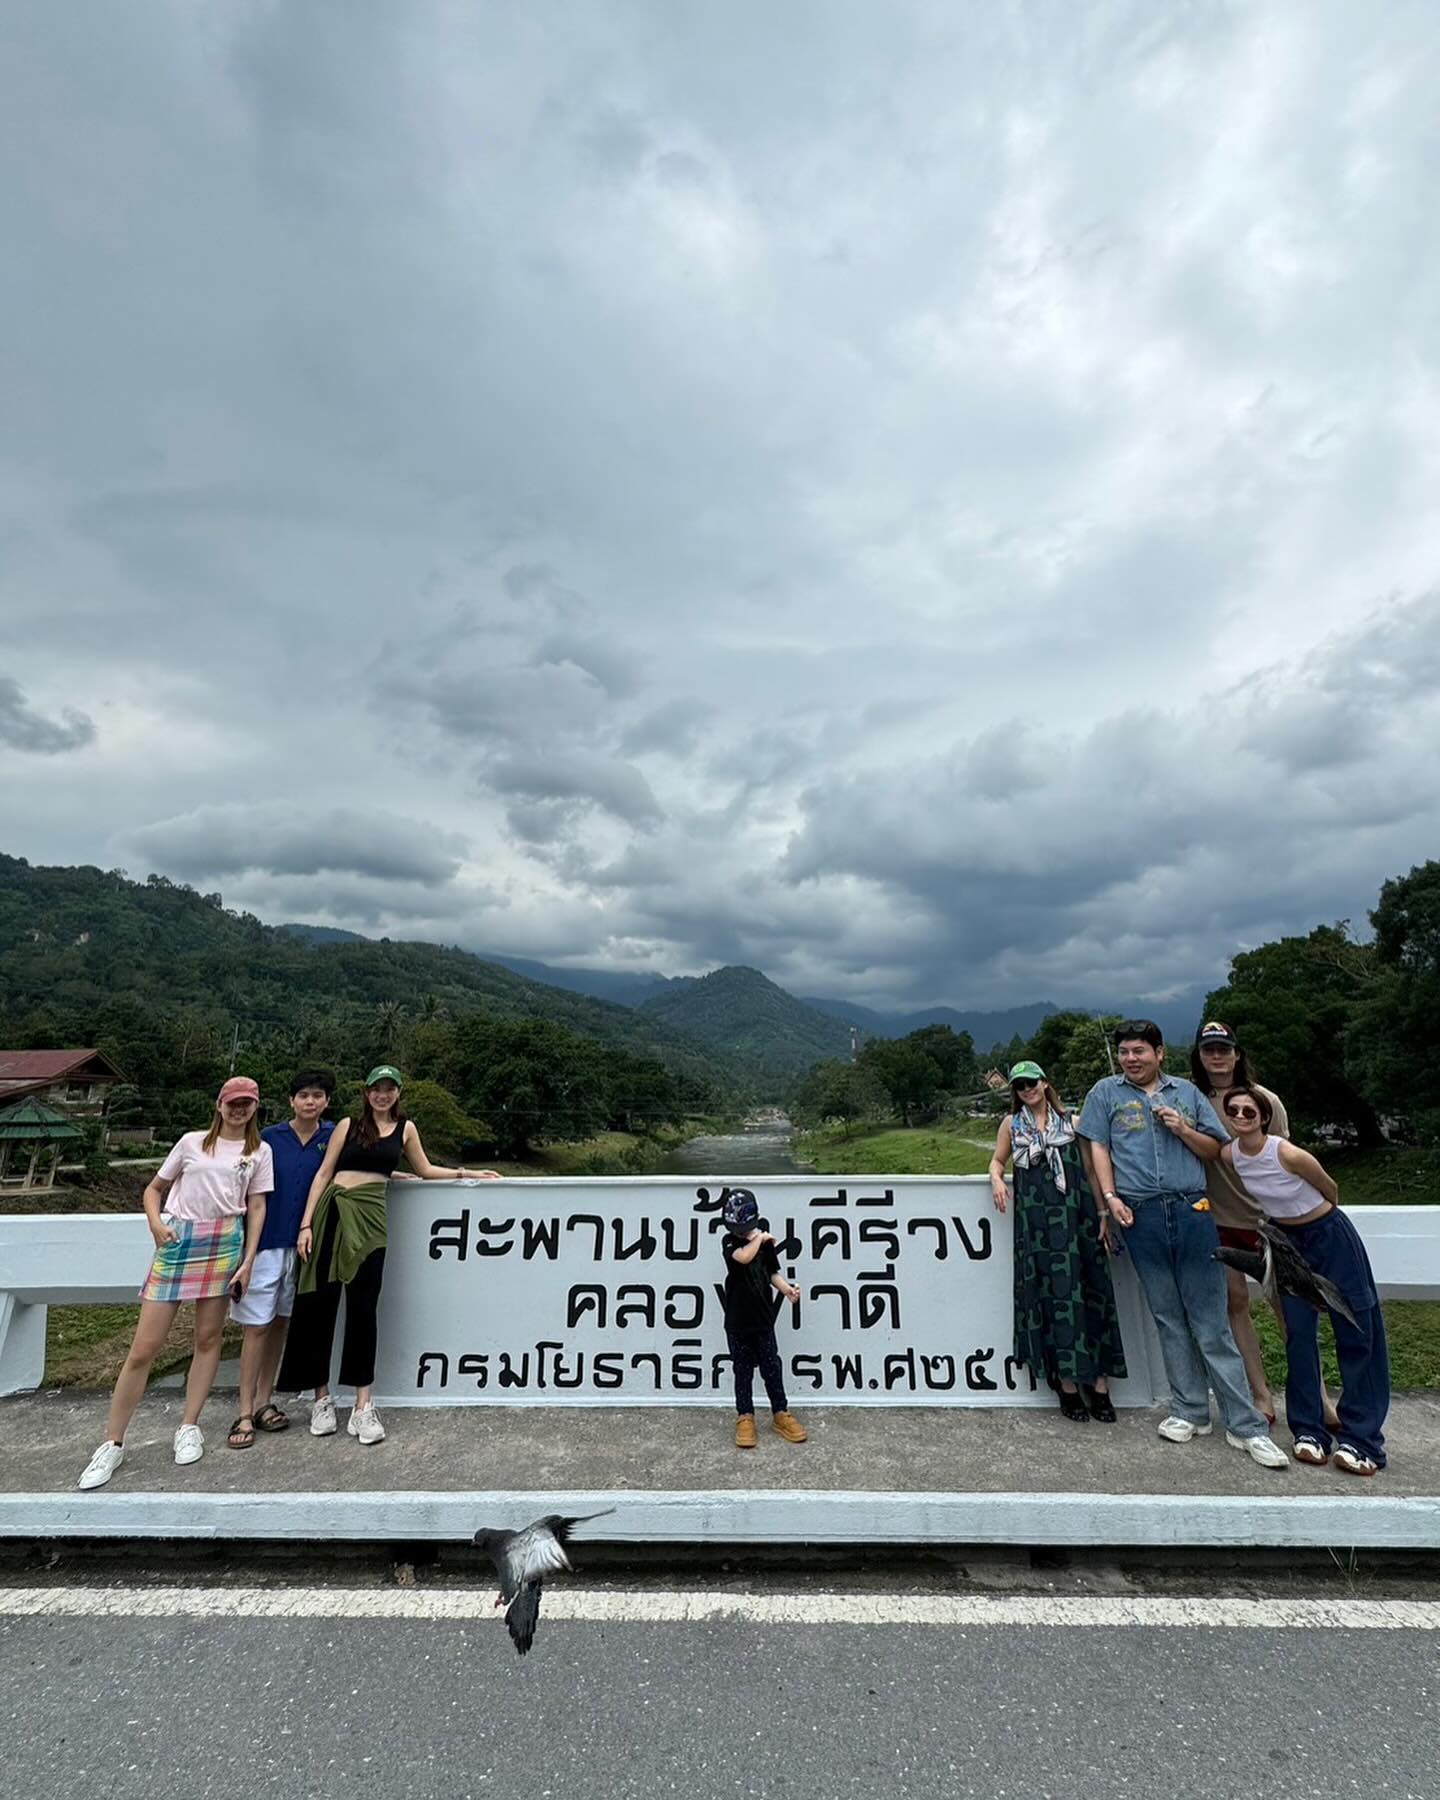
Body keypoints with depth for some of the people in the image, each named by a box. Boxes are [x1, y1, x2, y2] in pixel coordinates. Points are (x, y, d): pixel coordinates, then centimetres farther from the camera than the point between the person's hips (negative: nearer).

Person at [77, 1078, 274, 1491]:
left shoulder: (259, 1151, 8)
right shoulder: (192, 1142, 10)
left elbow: (256, 1208, 6)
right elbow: (154, 1189, 16)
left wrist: (247, 1261, -1)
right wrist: (155, 1222, -4)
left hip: (225, 1243, 0)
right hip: (177, 1241, 0)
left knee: (208, 1337, 5)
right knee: (145, 1346, 0)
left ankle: (189, 1428, 20)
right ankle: (112, 1444, 13)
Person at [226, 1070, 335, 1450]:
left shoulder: (332, 1137, 0)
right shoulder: (269, 1138, -4)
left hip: (302, 1243, 2)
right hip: (267, 1241, -2)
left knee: (281, 1322, 12)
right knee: (257, 1326, 1)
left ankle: (263, 1403, 24)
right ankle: (245, 1414, 10)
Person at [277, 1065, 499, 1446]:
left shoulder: (405, 1128, 13)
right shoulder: (348, 1125, 6)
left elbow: (425, 1171, 24)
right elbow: (323, 1174, 4)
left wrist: (466, 1173, 21)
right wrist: (306, 1224, -3)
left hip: (371, 1216, 1)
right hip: (332, 1212, -1)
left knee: (363, 1309, 1)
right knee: (319, 1305, 2)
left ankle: (363, 1406, 6)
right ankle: (322, 1398, 18)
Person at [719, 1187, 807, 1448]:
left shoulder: (766, 1241, 0)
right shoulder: (729, 1241, -8)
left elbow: (773, 1272, 3)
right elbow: (743, 1257, -29)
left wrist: (786, 1288, -14)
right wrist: (758, 1238, -16)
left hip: (763, 1318, 2)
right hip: (737, 1320, -2)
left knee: (772, 1367, 10)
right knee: (743, 1370, 8)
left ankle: (781, 1414, 23)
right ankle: (744, 1417, 21)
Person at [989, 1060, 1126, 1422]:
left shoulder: (1070, 1121, 8)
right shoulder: (1011, 1124, 10)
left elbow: (1091, 1168, 7)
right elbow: (997, 1161, 18)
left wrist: (1103, 1212, -1)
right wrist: (996, 1180, -4)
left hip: (1076, 1217, 0)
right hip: (1035, 1221, 0)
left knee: (1089, 1292, 1)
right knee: (1050, 1294, 1)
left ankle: (1099, 1383, 9)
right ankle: (1066, 1384, 10)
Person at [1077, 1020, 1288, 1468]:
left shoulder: (1186, 1092, 12)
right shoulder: (1106, 1092, 9)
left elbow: (1216, 1150, 13)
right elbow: (1099, 1148, 4)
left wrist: (1183, 1130, -5)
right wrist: (1110, 1197, -7)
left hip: (1192, 1212, 0)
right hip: (1141, 1217, 0)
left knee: (1211, 1321, 2)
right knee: (1168, 1318, 9)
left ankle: (1245, 1424, 9)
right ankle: (1189, 1411, 21)